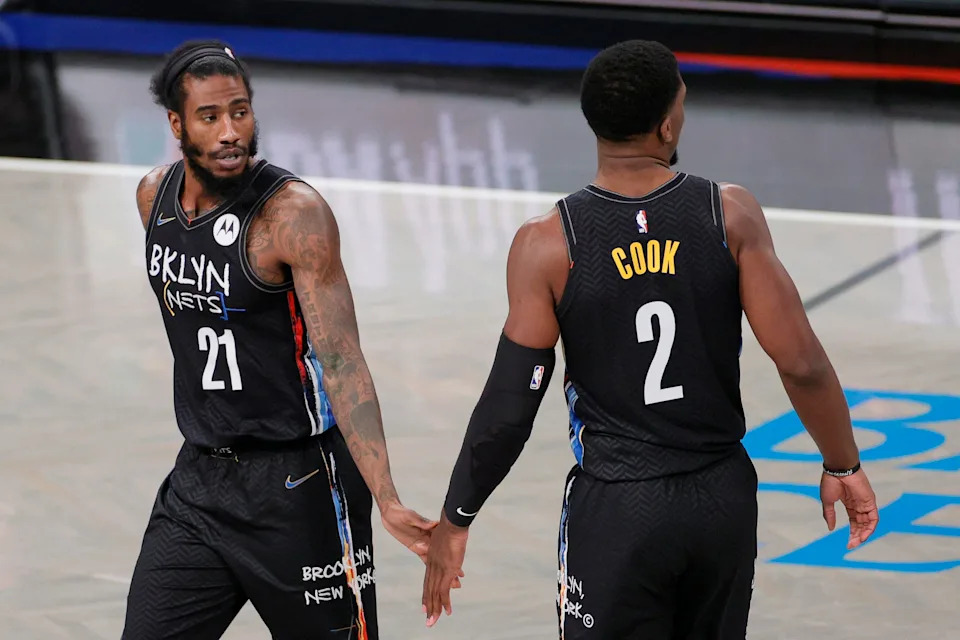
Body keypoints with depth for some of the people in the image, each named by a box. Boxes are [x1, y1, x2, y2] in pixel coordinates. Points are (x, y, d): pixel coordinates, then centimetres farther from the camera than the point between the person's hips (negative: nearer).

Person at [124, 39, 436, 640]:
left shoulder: (295, 213, -18)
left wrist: (386, 500, -35)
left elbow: (340, 360, -25)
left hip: (297, 482, -6)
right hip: (198, 479, 6)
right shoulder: (154, 196, 3)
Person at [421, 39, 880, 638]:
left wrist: (455, 520, 2)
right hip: (724, 499, 3)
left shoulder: (548, 244, -11)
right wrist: (843, 466, 8)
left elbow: (510, 408, -10)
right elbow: (802, 364, -8)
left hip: (615, 510, -2)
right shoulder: (732, 215, -7)